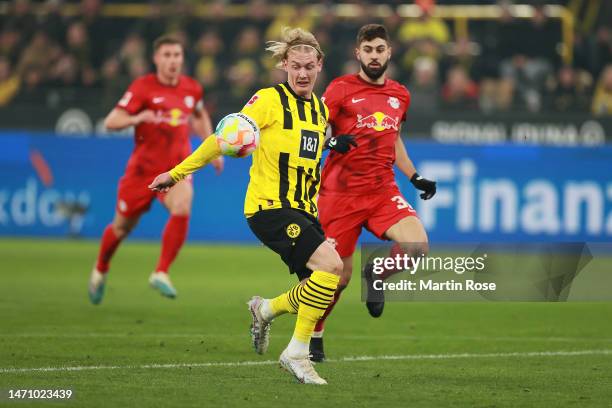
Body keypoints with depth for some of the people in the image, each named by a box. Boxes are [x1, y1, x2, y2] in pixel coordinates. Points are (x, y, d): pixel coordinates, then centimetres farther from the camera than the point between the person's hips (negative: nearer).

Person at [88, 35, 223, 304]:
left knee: (182, 207, -29)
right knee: (123, 226, 11)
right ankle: (100, 271, 41)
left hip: (177, 168, 2)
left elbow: (200, 116, 27)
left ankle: (161, 273, -20)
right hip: (143, 168, -2)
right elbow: (111, 122, -16)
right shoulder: (143, 87, -10)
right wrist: (137, 118, -35)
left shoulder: (192, 88, 3)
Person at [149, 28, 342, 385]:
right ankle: (297, 353, -15)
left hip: (302, 210, 8)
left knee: (320, 288, 0)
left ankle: (266, 309, 28)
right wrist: (179, 172, -6)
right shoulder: (270, 100, -8)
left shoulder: (321, 110, 13)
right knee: (331, 264, -24)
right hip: (269, 207, -8)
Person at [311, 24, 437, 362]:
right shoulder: (341, 89, -3)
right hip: (341, 192, -4)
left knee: (417, 247, -21)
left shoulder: (400, 95, 13)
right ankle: (314, 336, 23)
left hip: (383, 191, 4)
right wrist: (333, 142, -25)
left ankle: (376, 274, 11)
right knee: (339, 276, -1)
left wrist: (414, 177, 19)